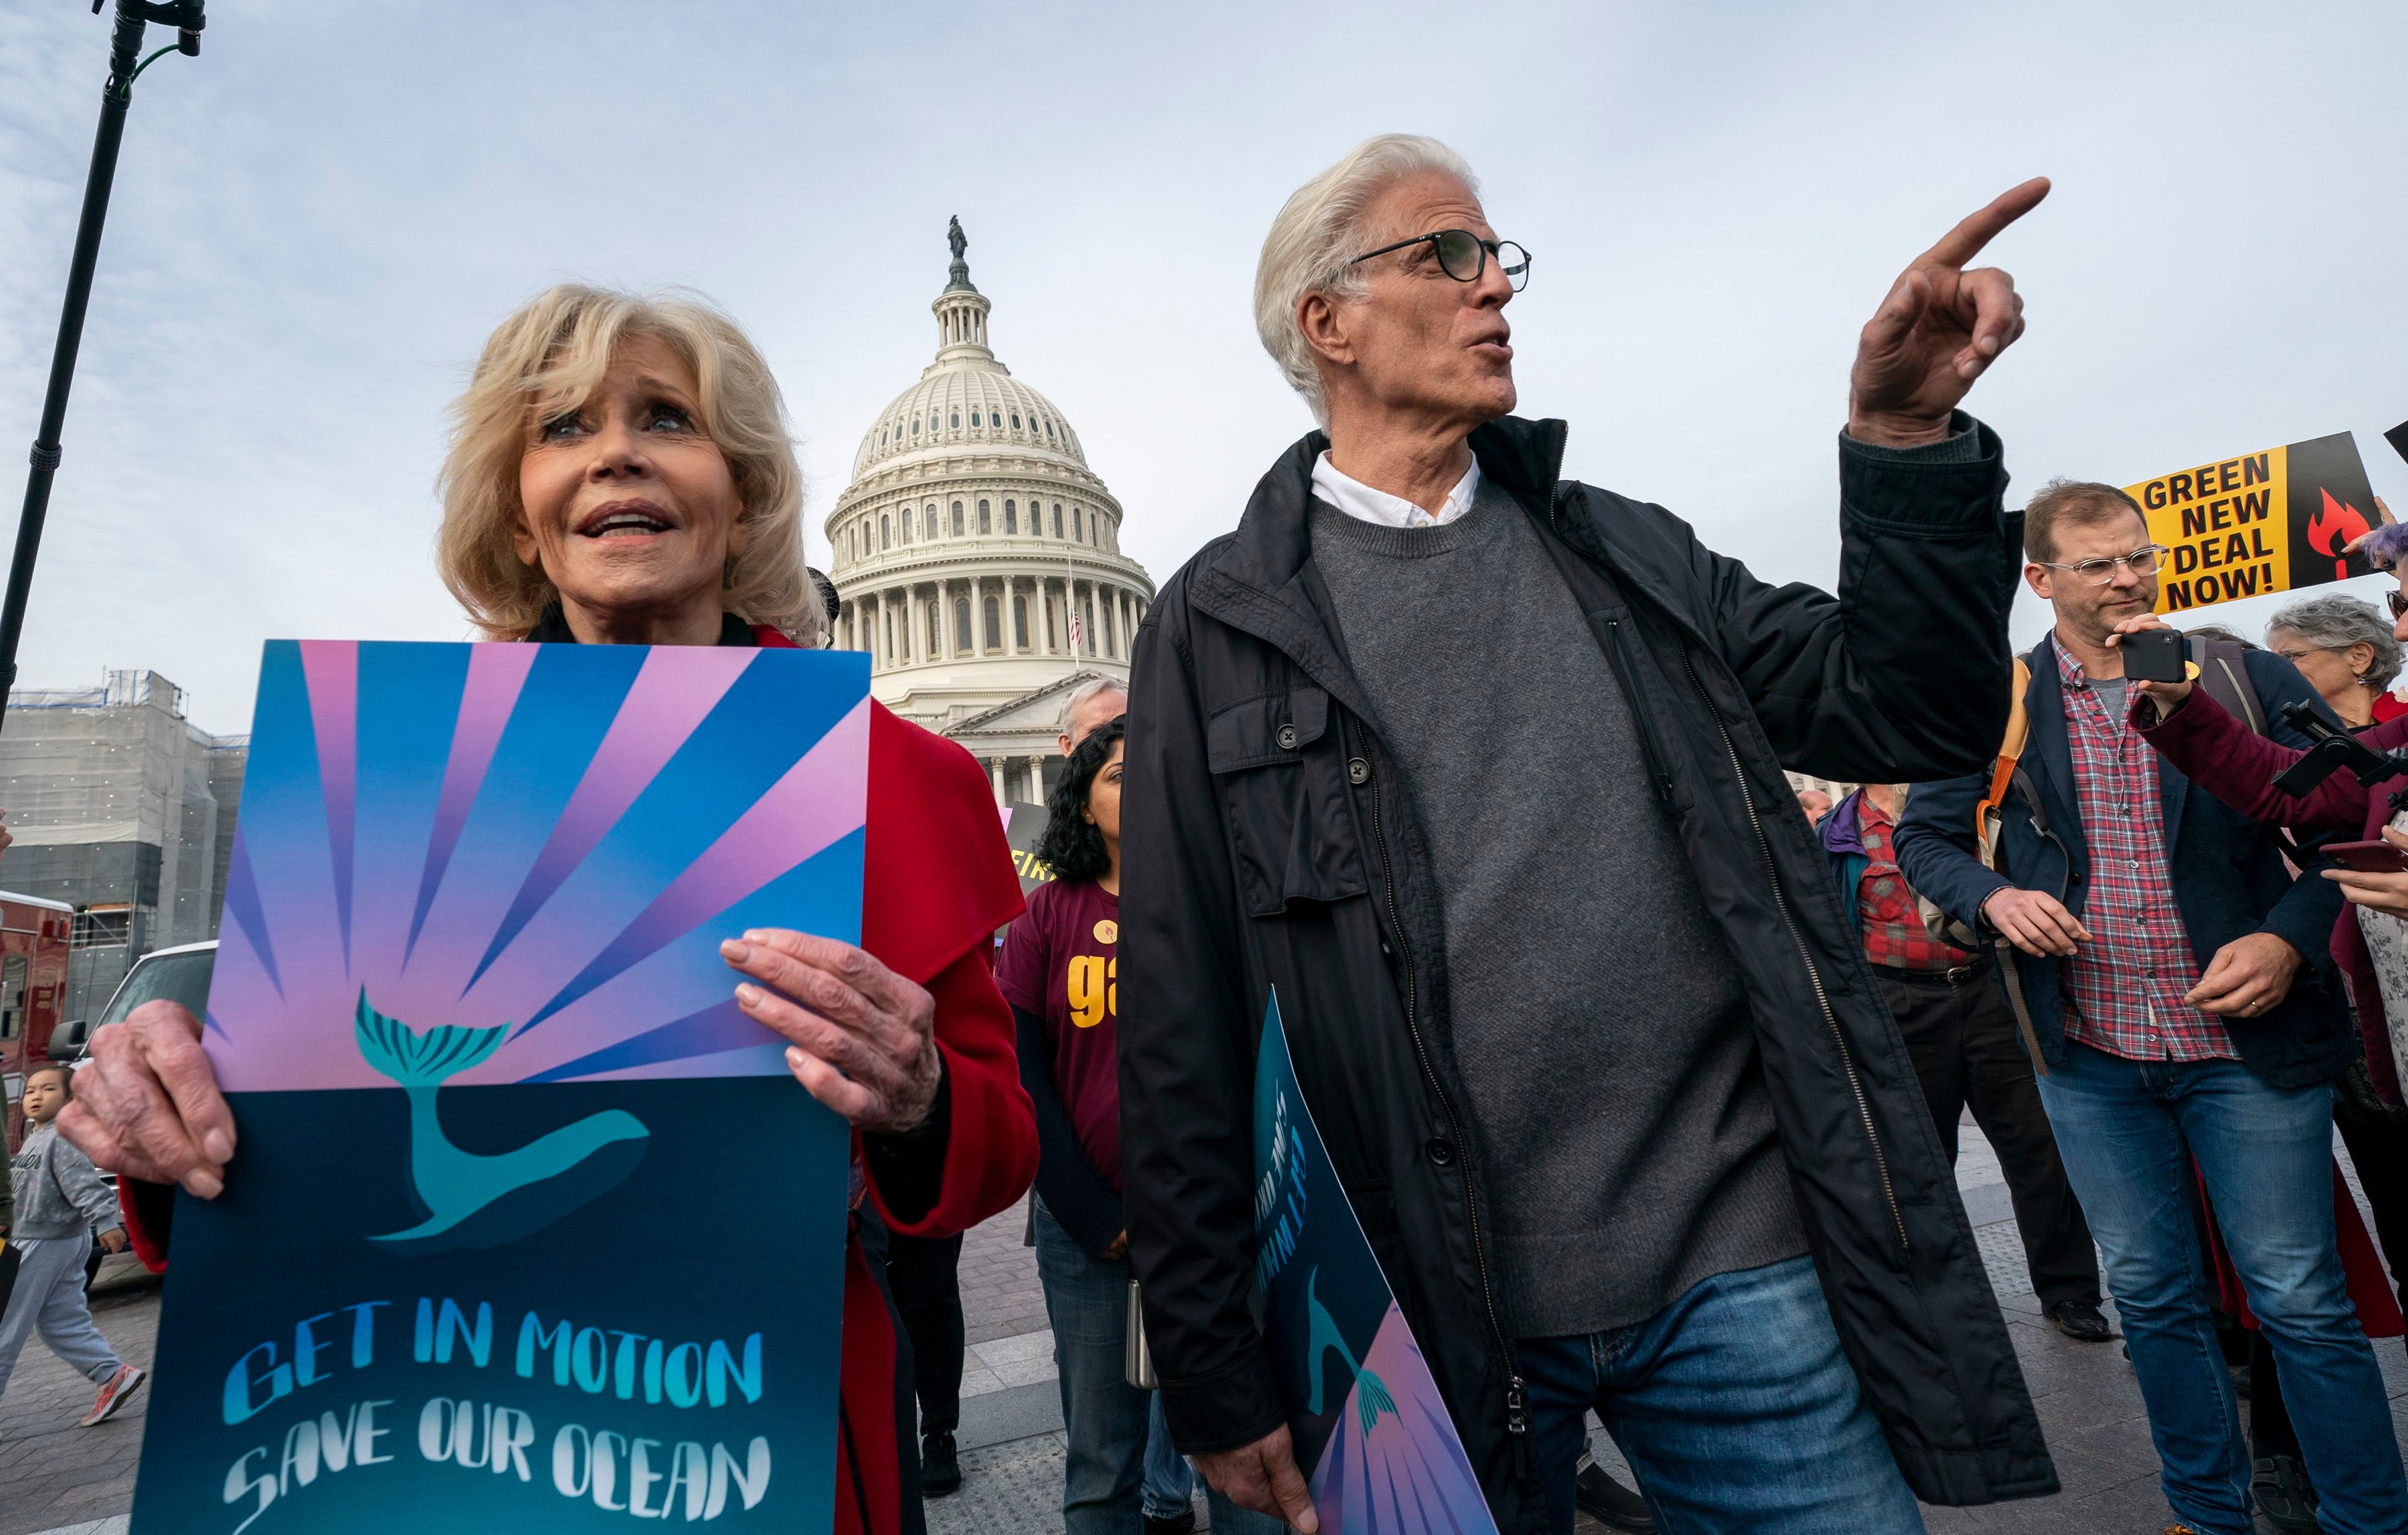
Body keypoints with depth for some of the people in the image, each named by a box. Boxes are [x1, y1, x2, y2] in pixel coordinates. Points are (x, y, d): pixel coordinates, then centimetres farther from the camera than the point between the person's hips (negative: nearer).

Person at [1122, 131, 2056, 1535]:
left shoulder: (1626, 551, 10)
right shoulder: (1218, 622, -3)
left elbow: (1916, 719, 7)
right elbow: (1181, 1027, -5)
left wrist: (1902, 434, -7)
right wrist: (1215, 1370, -4)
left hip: (1741, 1261, 3)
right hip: (1443, 1312, -2)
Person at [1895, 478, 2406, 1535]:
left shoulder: (2249, 680, 0)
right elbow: (1924, 835, 6)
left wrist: (2290, 935, -13)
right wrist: (1992, 898, -13)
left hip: (2247, 1041, -1)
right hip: (2090, 1055, 1)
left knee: (2301, 1301, 6)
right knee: (2152, 1298, 14)